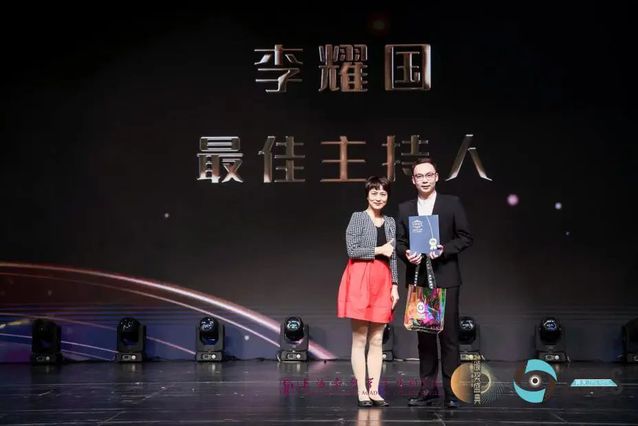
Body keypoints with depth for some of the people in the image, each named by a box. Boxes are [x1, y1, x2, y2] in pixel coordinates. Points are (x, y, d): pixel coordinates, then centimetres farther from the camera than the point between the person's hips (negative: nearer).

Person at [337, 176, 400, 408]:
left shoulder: (390, 222, 14)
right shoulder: (358, 218, -1)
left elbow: (393, 258, 14)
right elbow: (352, 250, -10)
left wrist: (395, 285, 7)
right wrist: (378, 250, -9)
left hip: (383, 283, 5)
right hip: (360, 280, -5)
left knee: (377, 340, 5)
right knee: (360, 339, -1)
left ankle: (374, 390, 9)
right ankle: (361, 391, 2)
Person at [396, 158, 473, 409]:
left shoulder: (452, 204, 2)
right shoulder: (405, 209, 10)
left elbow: (466, 237, 0)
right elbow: (399, 242, 10)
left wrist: (443, 250, -14)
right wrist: (406, 254, -11)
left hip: (445, 278, -3)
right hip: (417, 278, 3)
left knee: (448, 335, -4)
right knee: (424, 335, 7)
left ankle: (452, 391, 0)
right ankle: (428, 388, 14)